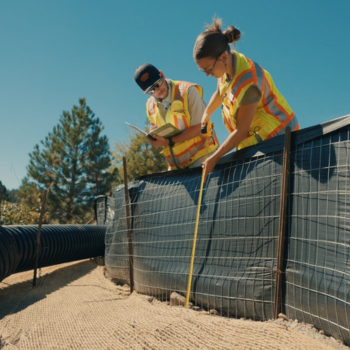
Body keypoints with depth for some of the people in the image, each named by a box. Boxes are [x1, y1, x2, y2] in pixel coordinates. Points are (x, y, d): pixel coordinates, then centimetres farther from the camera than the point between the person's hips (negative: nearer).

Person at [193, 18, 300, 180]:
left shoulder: (248, 83, -31)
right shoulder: (227, 65, -5)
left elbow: (241, 131, -25)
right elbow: (219, 93, 21)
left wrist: (213, 158, -17)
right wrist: (207, 113, 31)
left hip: (276, 136, -9)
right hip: (255, 138, 9)